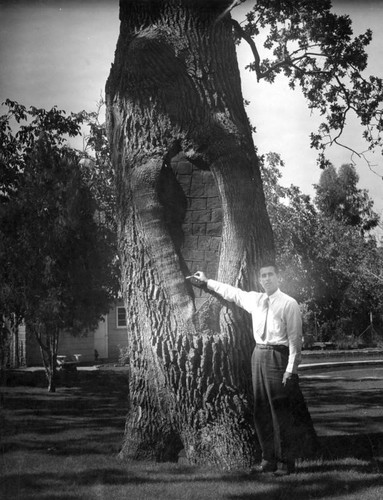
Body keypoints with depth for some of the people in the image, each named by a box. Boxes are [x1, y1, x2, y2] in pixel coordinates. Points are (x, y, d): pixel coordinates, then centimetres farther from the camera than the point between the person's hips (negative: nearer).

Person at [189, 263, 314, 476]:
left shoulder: (289, 304, -7)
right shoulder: (254, 299, 11)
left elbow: (295, 338, -10)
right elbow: (232, 292, 27)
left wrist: (291, 369, -16)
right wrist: (207, 282, 34)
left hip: (278, 356, -6)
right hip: (259, 354, 6)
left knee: (281, 411, -4)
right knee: (261, 410, 9)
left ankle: (285, 462, 5)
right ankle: (268, 458, 18)